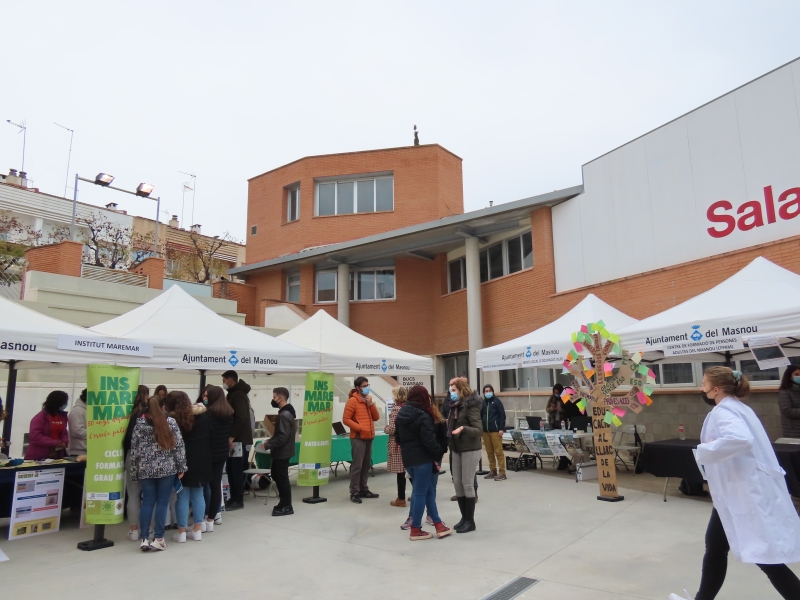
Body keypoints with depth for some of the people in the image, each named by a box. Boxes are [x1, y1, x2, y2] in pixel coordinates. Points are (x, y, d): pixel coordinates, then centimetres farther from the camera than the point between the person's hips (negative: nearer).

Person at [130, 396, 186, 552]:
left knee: (147, 502, 8)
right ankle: (158, 538, 5)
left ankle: (144, 539, 7)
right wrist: (181, 467, 1)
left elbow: (134, 449, 2)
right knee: (162, 502, 3)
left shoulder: (139, 424, 1)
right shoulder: (170, 421, -2)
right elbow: (178, 445, -5)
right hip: (167, 468, -1)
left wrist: (134, 472, 8)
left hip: (146, 469, 2)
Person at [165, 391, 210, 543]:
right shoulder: (204, 415, 3)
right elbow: (210, 436, 8)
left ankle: (181, 532, 12)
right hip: (201, 460, 4)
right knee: (198, 494, 13)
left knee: (183, 496, 6)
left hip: (182, 461, -4)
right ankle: (197, 530, 18)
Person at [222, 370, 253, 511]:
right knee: (232, 469, 13)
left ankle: (238, 501, 5)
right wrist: (231, 436, 16)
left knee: (237, 470, -3)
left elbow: (241, 418, -24)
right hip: (237, 438, 10)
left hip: (239, 440, -10)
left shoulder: (238, 394, -15)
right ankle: (234, 498, 20)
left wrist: (232, 436, -21)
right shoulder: (234, 394, 18)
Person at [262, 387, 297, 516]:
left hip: (282, 452, -10)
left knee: (282, 478, -1)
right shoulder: (287, 412, 11)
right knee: (278, 477, 17)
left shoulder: (284, 415, -22)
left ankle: (286, 507, 9)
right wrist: (270, 442, 10)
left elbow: (282, 437, -26)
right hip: (282, 452, 10)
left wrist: (267, 445, -18)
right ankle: (284, 503, 26)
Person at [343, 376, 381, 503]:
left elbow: (376, 417, 11)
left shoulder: (368, 400, 15)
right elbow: (346, 419, -13)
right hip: (358, 438, -7)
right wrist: (360, 428, -18)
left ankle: (363, 489, 21)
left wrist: (371, 404, -3)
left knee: (366, 465, 12)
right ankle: (354, 492, 0)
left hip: (369, 437, 7)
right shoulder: (352, 401, -8)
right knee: (357, 466, -6)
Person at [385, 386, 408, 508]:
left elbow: (392, 429, -18)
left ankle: (401, 499, 5)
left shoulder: (396, 408, -13)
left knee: (400, 471, -1)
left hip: (398, 443, -7)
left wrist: (385, 428, 2)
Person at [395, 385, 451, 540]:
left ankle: (438, 524, 19)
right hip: (422, 459, -8)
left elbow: (398, 437, 17)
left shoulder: (401, 414, 10)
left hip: (408, 458, 8)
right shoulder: (423, 416, -16)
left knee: (428, 491, 15)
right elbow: (429, 441, -20)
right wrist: (439, 453, -7)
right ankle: (415, 530, 9)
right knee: (421, 493, 2)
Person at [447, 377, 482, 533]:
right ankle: (464, 517, 22)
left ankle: (470, 521, 10)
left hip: (470, 450, -8)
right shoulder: (455, 406, 7)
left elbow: (479, 430, -22)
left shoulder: (471, 405, -15)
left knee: (467, 484, -1)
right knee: (457, 483, 10)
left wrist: (463, 428, -35)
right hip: (456, 449, 8)